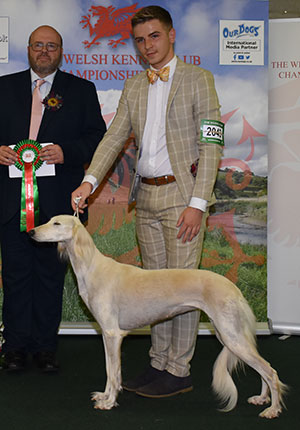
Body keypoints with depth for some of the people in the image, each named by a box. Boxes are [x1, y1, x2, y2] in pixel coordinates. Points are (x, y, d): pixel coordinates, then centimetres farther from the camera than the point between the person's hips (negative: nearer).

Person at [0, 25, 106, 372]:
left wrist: (65, 152, -14)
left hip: (57, 200, -1)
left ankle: (45, 347, 16)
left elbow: (97, 137, 2)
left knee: (51, 274, 5)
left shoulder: (81, 90, 9)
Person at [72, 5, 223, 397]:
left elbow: (211, 145, -9)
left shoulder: (197, 79, -3)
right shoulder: (133, 88, 14)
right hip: (146, 196, 6)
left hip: (182, 194, -6)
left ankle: (179, 371, 5)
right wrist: (90, 181, -8)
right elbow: (114, 137, 8)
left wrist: (197, 203, -16)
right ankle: (159, 363, 21)